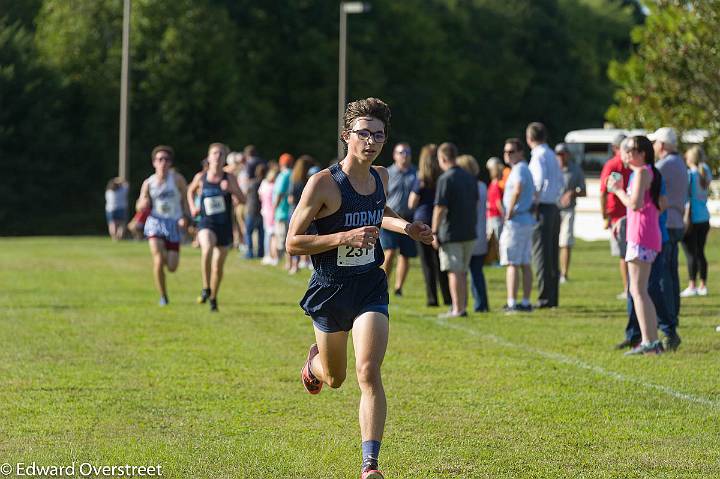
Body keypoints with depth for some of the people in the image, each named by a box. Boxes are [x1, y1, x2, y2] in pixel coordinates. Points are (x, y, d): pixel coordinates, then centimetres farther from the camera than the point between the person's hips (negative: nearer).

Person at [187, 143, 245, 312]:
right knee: (207, 248, -34)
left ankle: (213, 298, 32)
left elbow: (242, 200, -6)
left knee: (218, 267, 9)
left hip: (224, 226, 1)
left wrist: (231, 190, -23)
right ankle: (206, 288, -20)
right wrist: (192, 207, 5)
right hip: (206, 223, -1)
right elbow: (190, 191, 21)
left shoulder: (229, 178, -2)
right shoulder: (201, 178, 0)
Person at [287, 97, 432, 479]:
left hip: (370, 287, 2)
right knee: (334, 378, 17)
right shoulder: (323, 183, -16)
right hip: (330, 290, -2)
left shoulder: (380, 178, 2)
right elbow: (292, 242, -16)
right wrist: (345, 237, -26)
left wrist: (406, 228, 8)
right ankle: (315, 361, 56)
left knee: (368, 373, -16)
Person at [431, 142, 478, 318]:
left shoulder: (445, 179, -13)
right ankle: (462, 306, 18)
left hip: (451, 234, -7)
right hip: (469, 233, 7)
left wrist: (434, 233, -11)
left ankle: (458, 309, -6)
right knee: (463, 272, 15)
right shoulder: (470, 178, 11)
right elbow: (475, 205, 17)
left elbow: (440, 208, -16)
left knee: (454, 272, -4)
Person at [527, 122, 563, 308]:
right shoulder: (552, 155, 16)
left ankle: (545, 298, -8)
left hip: (542, 208, -9)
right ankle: (553, 297, 15)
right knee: (552, 256, 12)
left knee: (541, 255, -7)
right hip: (554, 207, 9)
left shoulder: (539, 156, -11)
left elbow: (539, 180, -23)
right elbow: (560, 180, 22)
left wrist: (534, 202, -16)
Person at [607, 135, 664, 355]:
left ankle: (648, 342, -15)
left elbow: (635, 204, -20)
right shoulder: (651, 173, 20)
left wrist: (617, 190, -6)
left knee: (637, 290, -11)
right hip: (652, 236, 10)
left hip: (641, 236, -10)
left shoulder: (642, 172, -9)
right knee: (640, 291, 15)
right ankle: (653, 341, 15)